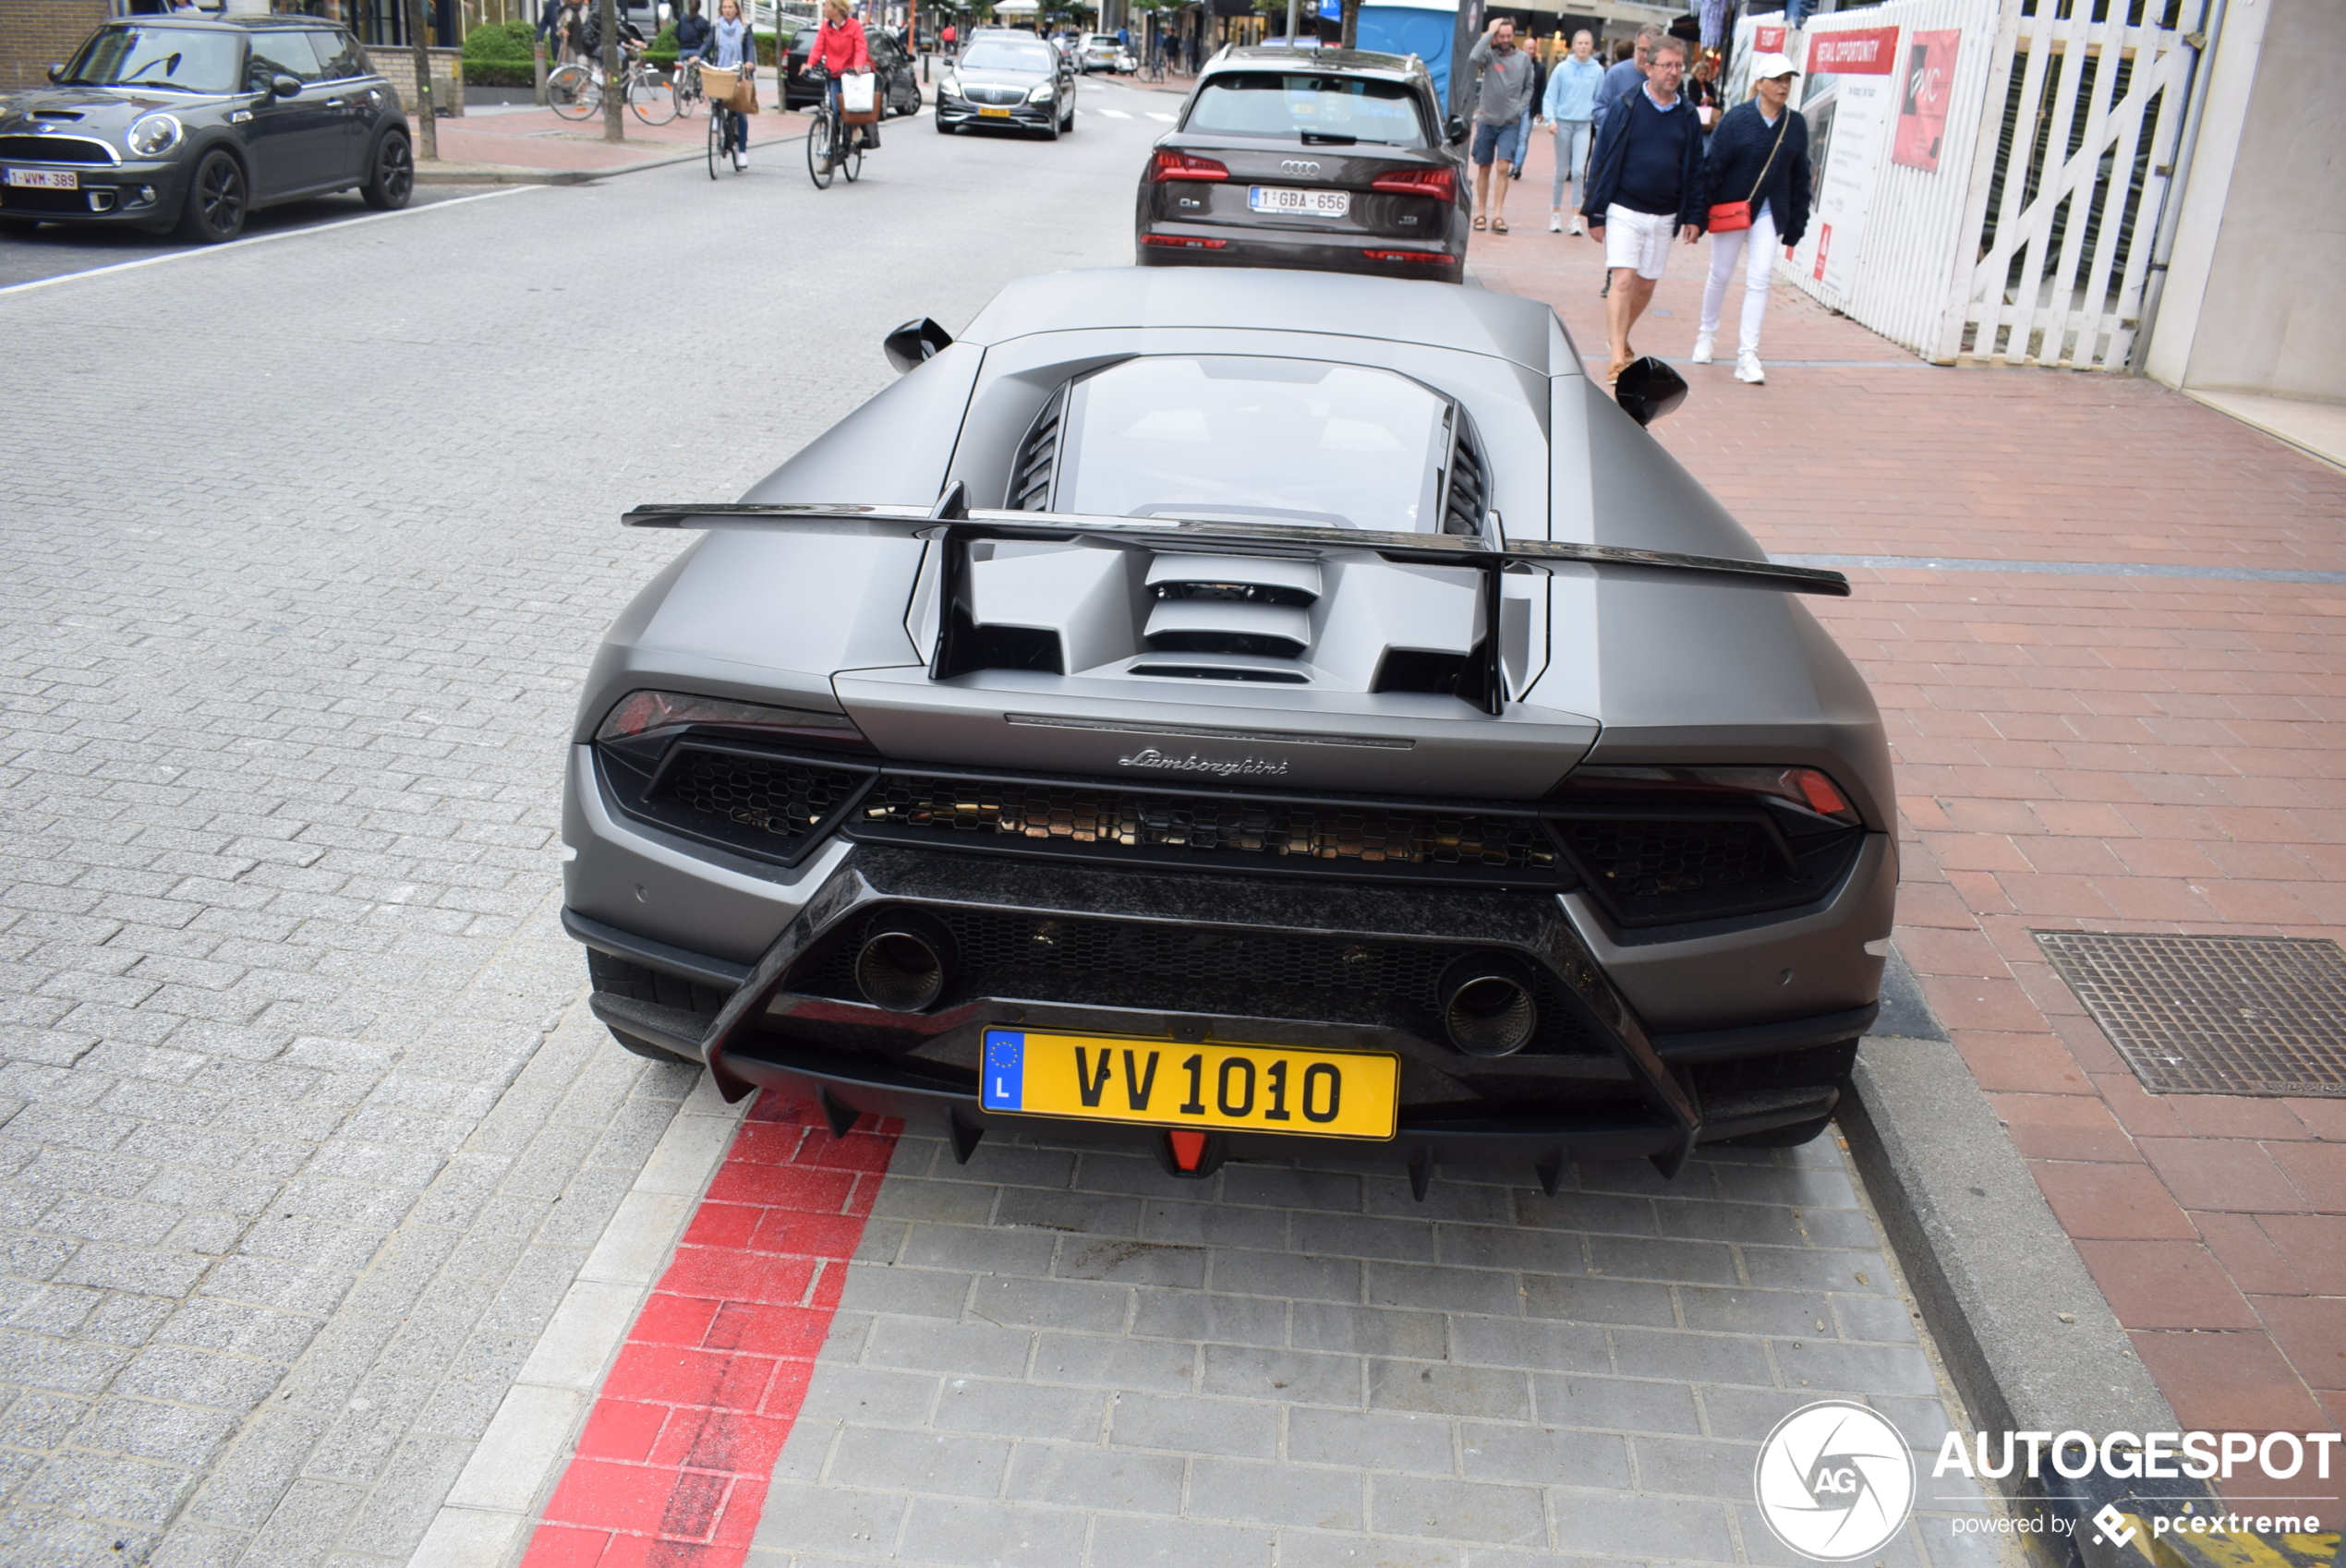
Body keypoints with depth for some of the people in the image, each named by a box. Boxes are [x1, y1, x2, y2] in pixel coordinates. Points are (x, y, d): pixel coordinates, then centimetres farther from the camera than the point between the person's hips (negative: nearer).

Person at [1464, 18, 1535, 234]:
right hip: (1486, 121, 0)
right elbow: (1473, 58, -25)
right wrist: (1489, 33, -16)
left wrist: (1519, 109, -1)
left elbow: (1528, 88, 14)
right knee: (1484, 168, 7)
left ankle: (1498, 215, -13)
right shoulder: (1489, 55, -2)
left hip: (1510, 123, 0)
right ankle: (1480, 213, 16)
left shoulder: (1524, 59, 5)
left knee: (1503, 167, -11)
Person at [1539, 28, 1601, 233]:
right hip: (1563, 123, 0)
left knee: (1579, 171, -10)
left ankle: (1576, 217, -6)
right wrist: (1551, 118, -13)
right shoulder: (1562, 68, -2)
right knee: (1562, 172, 7)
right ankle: (1556, 214, 18)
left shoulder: (1598, 71, 1)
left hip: (1584, 125, 0)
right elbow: (1550, 97, 0)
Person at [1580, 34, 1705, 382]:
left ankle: (1619, 337, 35)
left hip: (1664, 217, 4)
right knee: (1622, 280, -14)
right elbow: (1603, 161, -2)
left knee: (1646, 285, 12)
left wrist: (1694, 216, 6)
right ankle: (1618, 358, -15)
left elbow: (1694, 169, 13)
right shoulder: (1627, 108, -3)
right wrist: (1595, 212, -5)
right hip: (1625, 212, -4)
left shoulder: (1687, 116, 7)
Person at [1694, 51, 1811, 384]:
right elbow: (1712, 165, -8)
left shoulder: (1796, 124, 2)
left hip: (1770, 214, 2)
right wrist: (1700, 213, -11)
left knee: (1759, 280, -5)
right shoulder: (1737, 118, -9)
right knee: (1720, 276, 11)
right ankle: (1707, 333, 34)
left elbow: (1800, 176, 8)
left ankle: (1748, 354, -4)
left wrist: (1796, 224, 6)